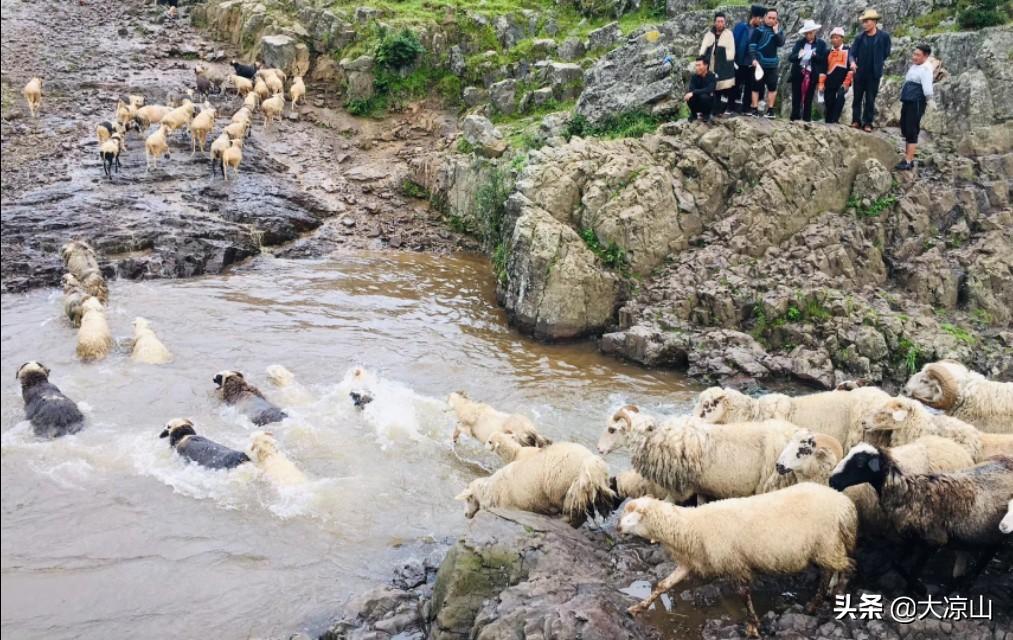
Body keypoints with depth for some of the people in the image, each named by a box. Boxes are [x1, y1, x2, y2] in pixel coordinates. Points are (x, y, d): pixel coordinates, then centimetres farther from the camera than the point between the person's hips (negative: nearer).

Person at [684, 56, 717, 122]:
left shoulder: (712, 76, -19)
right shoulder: (695, 76, -7)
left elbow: (709, 90, -34)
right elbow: (691, 89, -18)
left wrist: (693, 92, -42)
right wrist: (690, 93, -43)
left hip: (709, 102, -3)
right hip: (698, 103, 3)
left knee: (704, 96, -35)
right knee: (689, 96, -26)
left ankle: (706, 114, -7)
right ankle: (694, 114, 0)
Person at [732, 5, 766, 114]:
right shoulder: (741, 27, -7)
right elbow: (733, 43, -7)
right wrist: (733, 60, -11)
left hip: (751, 64, 4)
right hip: (739, 63, -4)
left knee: (749, 86, 5)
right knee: (736, 85, 4)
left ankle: (745, 108, 11)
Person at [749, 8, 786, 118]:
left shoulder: (779, 31, 10)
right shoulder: (759, 30, -3)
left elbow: (781, 43, -5)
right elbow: (752, 45, -8)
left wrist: (776, 32, -14)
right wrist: (754, 58, -17)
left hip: (772, 64, 4)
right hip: (759, 63, -4)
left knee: (772, 87, 5)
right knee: (756, 87, 0)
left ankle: (770, 109, 13)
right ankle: (755, 109, 5)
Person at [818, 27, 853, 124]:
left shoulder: (848, 51, 4)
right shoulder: (828, 53, 14)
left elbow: (851, 68, 0)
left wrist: (846, 82, -9)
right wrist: (821, 84, 5)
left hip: (842, 82, -4)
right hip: (829, 83, 4)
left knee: (840, 97, -26)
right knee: (829, 103, 4)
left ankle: (835, 120, -27)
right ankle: (828, 122, 16)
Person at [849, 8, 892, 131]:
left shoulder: (884, 36, -7)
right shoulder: (860, 37, -1)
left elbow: (886, 53, 2)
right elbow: (852, 52, -2)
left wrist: (877, 64, 1)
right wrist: (853, 62, -21)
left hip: (874, 74, -2)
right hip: (860, 72, 2)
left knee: (870, 99, 3)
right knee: (857, 98, 8)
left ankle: (867, 123, 8)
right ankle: (856, 120, 17)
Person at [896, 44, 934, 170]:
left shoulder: (925, 69, -15)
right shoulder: (913, 66, 14)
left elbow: (927, 90, -20)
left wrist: (925, 101, -5)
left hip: (916, 104, -10)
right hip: (907, 102, 10)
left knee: (911, 131, -8)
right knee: (905, 130, 15)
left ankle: (908, 162, -7)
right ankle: (908, 158, 25)